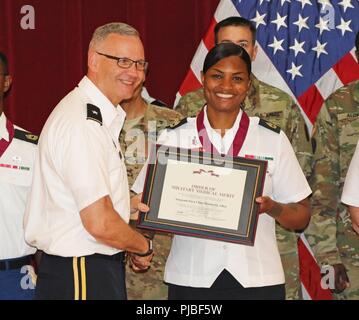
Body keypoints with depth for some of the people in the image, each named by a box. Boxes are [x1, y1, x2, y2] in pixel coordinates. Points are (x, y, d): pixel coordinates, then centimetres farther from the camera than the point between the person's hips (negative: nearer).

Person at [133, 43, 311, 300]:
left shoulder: (273, 139, 3)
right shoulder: (174, 138, 4)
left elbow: (301, 217, 5)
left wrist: (272, 208, -15)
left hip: (258, 279, 0)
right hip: (190, 279, 0)